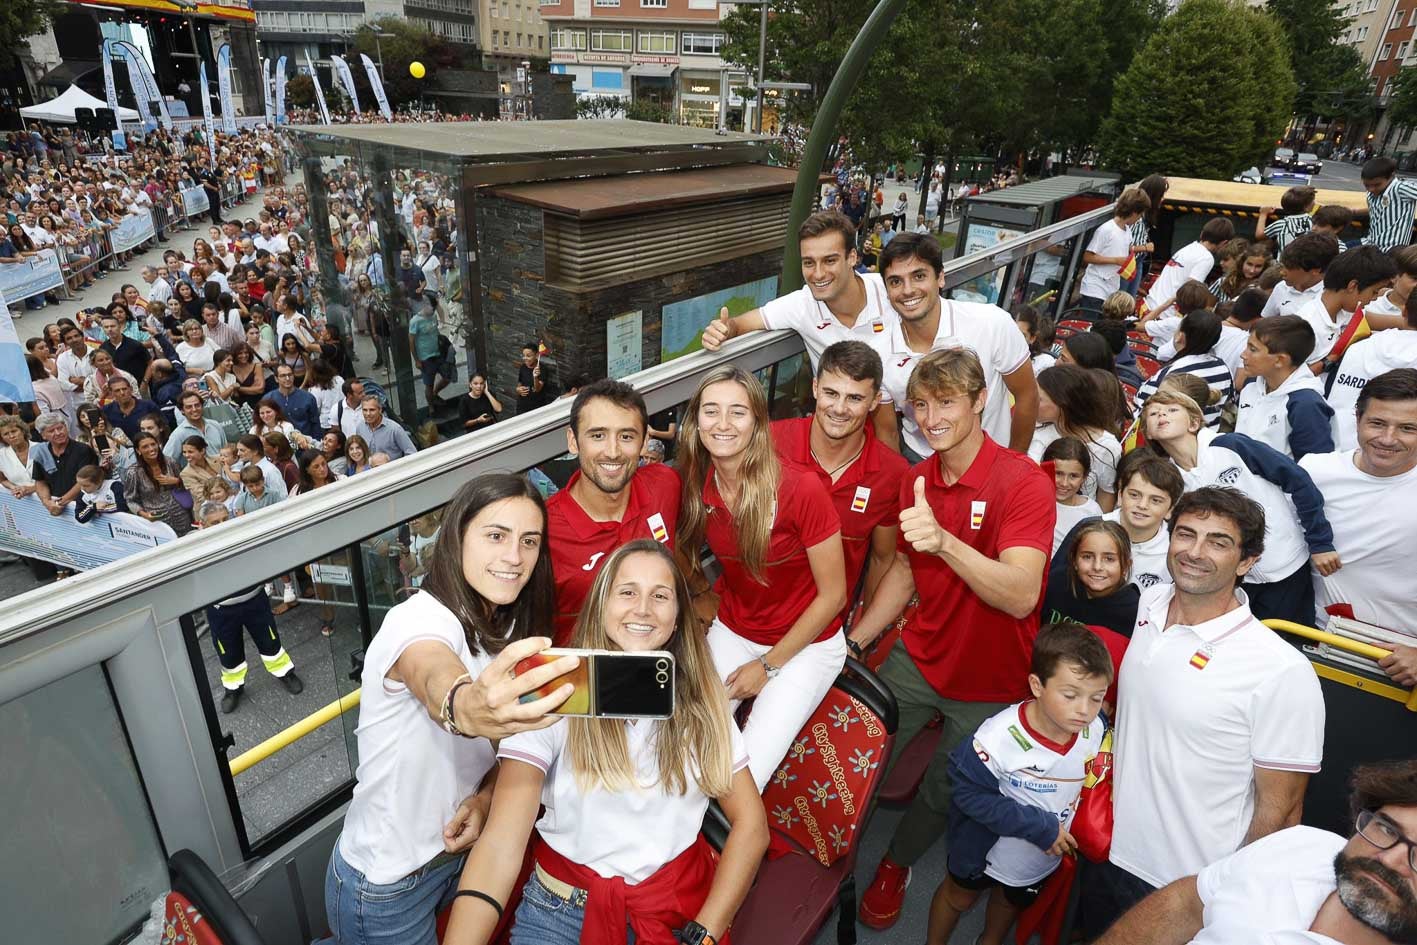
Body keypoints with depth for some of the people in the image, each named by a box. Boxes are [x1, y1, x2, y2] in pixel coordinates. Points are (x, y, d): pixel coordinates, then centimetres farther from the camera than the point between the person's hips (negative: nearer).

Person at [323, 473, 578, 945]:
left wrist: (485, 796, -16)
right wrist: (466, 707, -72)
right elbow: (435, 681, -51)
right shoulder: (420, 619, -27)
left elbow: (507, 736, 3)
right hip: (386, 884, -6)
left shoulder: (507, 625, -4)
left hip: (459, 849, 6)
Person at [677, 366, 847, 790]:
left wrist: (768, 665, -9)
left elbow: (833, 595, -15)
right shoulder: (695, 486, -11)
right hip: (732, 632, 4)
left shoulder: (801, 489, -25)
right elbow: (682, 561, 7)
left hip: (806, 643, -3)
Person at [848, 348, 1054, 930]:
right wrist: (851, 644, 3)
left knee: (943, 793, 14)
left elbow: (1021, 597, -34)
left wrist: (945, 541, -50)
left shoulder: (1024, 482, -22)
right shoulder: (916, 480, -4)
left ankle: (897, 863, 45)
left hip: (990, 683, -3)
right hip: (917, 662, 4)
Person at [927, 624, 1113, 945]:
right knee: (959, 897, 24)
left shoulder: (1096, 732, -23)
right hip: (987, 846, -4)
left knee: (1012, 902, 33)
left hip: (1042, 859, 5)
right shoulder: (1001, 737, -40)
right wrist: (1038, 826, -31)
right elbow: (970, 792, -31)